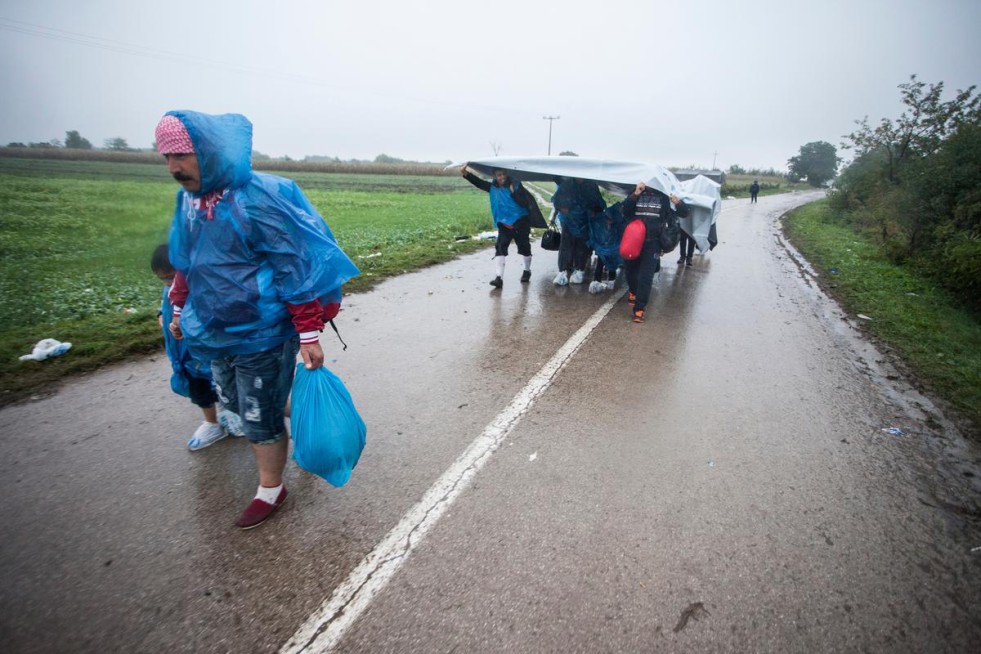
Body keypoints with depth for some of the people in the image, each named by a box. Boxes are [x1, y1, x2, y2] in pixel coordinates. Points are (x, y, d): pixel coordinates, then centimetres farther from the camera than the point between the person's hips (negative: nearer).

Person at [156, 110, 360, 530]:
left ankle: (270, 491, 27)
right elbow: (186, 262, 17)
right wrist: (181, 310, 24)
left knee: (260, 417, 5)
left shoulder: (257, 199, -21)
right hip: (216, 334, 8)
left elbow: (296, 268, -21)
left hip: (261, 334, -7)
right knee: (238, 404, 20)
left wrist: (309, 334, -21)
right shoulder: (188, 199, 4)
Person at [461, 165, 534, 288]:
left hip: (520, 222, -2)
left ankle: (527, 271, 36)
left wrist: (514, 192, -23)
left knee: (524, 248, 12)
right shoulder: (492, 188, 3)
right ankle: (499, 277, -18)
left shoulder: (516, 185, -7)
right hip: (504, 225, 2)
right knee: (500, 248, -13)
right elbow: (478, 182, -5)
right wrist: (466, 174, -18)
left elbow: (525, 203, -16)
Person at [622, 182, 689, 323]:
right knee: (631, 271, 16)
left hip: (652, 243, -2)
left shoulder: (664, 197, -1)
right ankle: (633, 291, 46)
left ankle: (639, 308, -2)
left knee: (646, 276, -8)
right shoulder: (636, 194, 1)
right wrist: (635, 194, -28)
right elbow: (625, 210, -15)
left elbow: (684, 213, -3)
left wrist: (678, 202, -24)